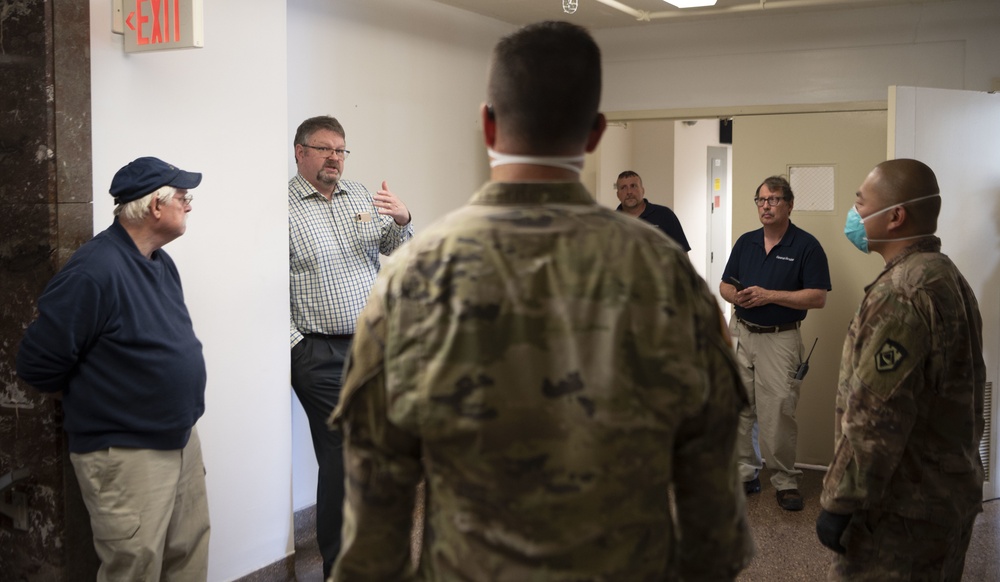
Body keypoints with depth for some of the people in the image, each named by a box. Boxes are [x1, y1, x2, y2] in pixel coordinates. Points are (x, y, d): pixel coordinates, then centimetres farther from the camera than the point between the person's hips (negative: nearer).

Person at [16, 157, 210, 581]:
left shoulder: (161, 262, 8)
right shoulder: (94, 271, -21)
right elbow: (37, 363, -17)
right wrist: (96, 403, -2)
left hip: (182, 440, 9)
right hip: (125, 455, -8)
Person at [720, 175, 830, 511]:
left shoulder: (806, 246, -5)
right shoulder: (745, 242, 11)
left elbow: (818, 297, -11)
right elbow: (725, 285, 15)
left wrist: (769, 295, -17)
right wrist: (735, 295, -9)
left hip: (780, 339, -5)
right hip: (740, 333, 5)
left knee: (779, 414, -7)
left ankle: (785, 481, 6)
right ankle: (745, 474, 18)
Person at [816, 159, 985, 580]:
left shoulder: (901, 292, -22)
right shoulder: (947, 276, 10)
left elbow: (875, 418, -26)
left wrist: (839, 503, -19)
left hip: (905, 505, -10)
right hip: (951, 492, 10)